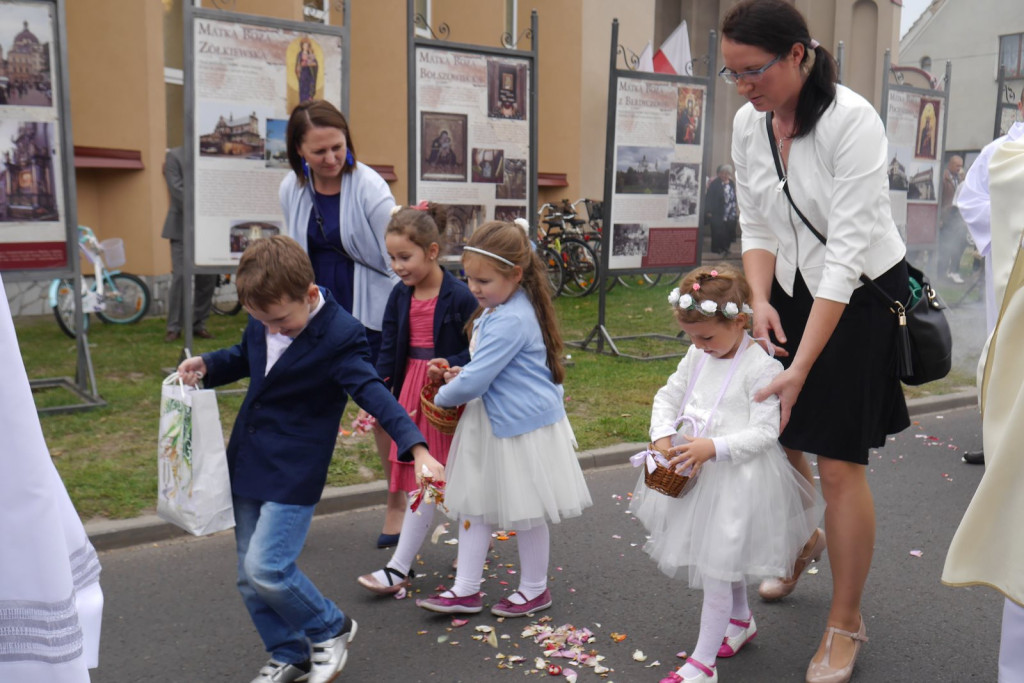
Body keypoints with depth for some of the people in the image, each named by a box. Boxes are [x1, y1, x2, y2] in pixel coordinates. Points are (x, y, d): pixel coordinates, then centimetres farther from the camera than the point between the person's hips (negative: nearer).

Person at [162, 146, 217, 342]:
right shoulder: (174, 156, 1)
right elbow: (177, 190, -8)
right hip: (183, 227, -3)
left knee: (208, 278, 2)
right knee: (181, 276, -7)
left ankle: (199, 324, 14)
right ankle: (174, 327, 2)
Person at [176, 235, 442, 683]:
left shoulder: (339, 336, -20)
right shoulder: (262, 318, 0)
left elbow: (374, 393, -27)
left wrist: (416, 448, -39)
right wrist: (206, 365, 1)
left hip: (294, 472, -7)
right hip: (246, 462, 7)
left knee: (265, 567, -15)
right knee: (250, 578, 11)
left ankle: (331, 629, 12)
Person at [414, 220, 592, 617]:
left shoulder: (510, 321, -27)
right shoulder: (498, 309, 5)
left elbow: (472, 383, -26)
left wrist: (443, 397, -6)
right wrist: (463, 374, 4)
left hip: (523, 427, -10)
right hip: (490, 423, 10)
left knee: (525, 512, 8)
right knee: (473, 503, 13)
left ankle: (534, 589, 29)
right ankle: (466, 591, 23)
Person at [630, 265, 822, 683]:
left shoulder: (761, 366, -18)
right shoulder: (697, 357, 4)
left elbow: (765, 432, -20)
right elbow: (668, 395, 11)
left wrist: (714, 447, -31)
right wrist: (662, 436, -7)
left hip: (739, 477, -7)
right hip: (696, 471, 7)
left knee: (717, 569, -1)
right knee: (728, 562, 25)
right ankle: (741, 619, 49)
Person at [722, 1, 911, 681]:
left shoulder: (851, 120, -24)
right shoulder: (749, 124, -4)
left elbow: (848, 252, -29)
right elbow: (756, 227, 4)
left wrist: (801, 369, -32)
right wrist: (760, 299, -15)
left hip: (862, 296, -5)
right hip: (792, 288, 6)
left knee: (839, 464, -4)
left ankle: (847, 624, 16)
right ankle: (801, 549, 40)